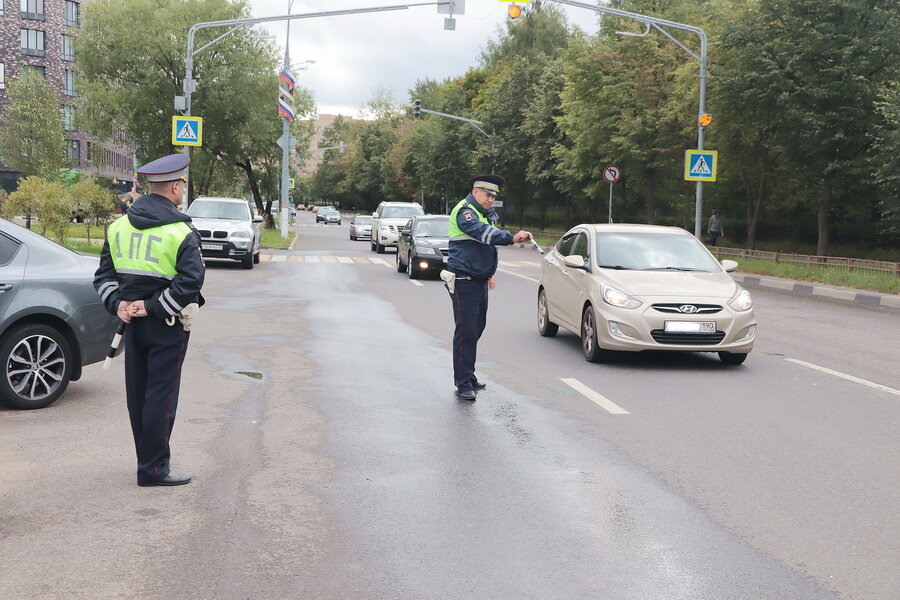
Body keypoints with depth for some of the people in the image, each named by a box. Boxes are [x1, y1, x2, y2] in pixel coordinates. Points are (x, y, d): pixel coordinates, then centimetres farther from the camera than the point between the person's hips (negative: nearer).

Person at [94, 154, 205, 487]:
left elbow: (104, 274, 8)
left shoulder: (119, 226, 7)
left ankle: (148, 459, 25)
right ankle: (153, 469, 3)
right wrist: (151, 306, -17)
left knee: (138, 394, 14)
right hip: (167, 326, -7)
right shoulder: (182, 233, -14)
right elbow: (191, 282, -23)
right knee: (161, 395, -1)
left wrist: (118, 303, -2)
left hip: (133, 322, 7)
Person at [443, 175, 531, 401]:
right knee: (466, 331, -9)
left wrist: (489, 273, 25)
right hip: (463, 281, -10)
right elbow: (482, 232, -34)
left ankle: (468, 377, 23)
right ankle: (463, 384, -5)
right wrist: (512, 238, -47)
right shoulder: (465, 212, -15)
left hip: (479, 280, 10)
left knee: (477, 328, 13)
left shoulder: (486, 213, 17)